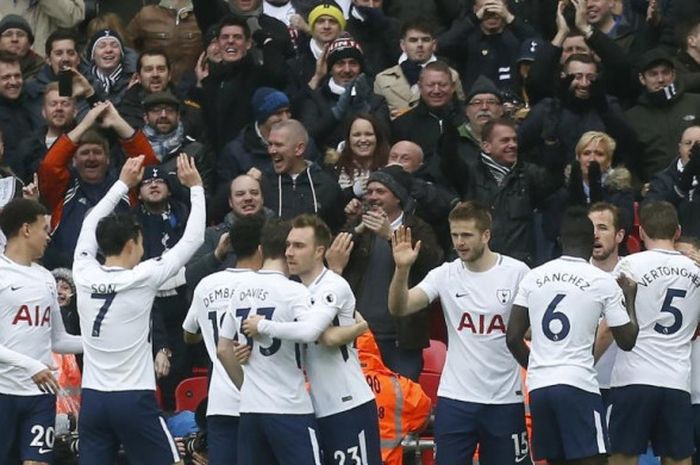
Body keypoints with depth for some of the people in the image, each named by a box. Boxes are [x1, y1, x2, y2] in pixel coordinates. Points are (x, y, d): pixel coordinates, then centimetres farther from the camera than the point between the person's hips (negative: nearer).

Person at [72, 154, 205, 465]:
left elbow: (90, 226, 20)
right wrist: (196, 187, 8)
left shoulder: (85, 276, 1)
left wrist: (123, 184, 27)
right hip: (133, 400, -4)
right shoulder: (141, 278, -10)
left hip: (92, 399, 4)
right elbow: (192, 240, -2)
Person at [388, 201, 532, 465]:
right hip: (455, 397, 2)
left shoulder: (517, 272, -5)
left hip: (504, 399, -1)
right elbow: (399, 308, -9)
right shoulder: (445, 275, 0)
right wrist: (402, 269, -26)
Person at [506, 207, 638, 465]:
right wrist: (630, 298, 18)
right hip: (578, 385, -5)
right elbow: (627, 340, 2)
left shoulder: (533, 277, 9)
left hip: (538, 386, 5)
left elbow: (513, 338, 9)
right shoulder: (603, 282, -2)